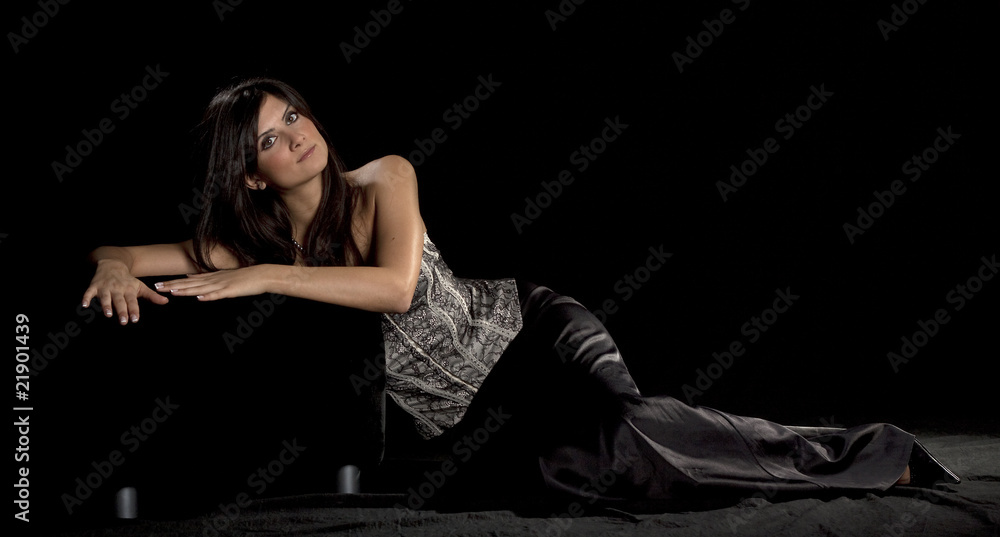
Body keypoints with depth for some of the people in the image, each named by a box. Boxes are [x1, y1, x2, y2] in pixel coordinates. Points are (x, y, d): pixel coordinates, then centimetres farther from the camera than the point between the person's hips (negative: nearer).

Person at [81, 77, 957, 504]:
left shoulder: (383, 181, -8)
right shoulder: (253, 243, -1)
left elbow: (396, 287, -25)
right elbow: (117, 255, 3)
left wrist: (263, 278, -25)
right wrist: (117, 265, -21)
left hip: (517, 325, -3)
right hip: (453, 409, 3)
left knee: (613, 419, -33)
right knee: (575, 463, -24)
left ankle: (882, 457, -28)